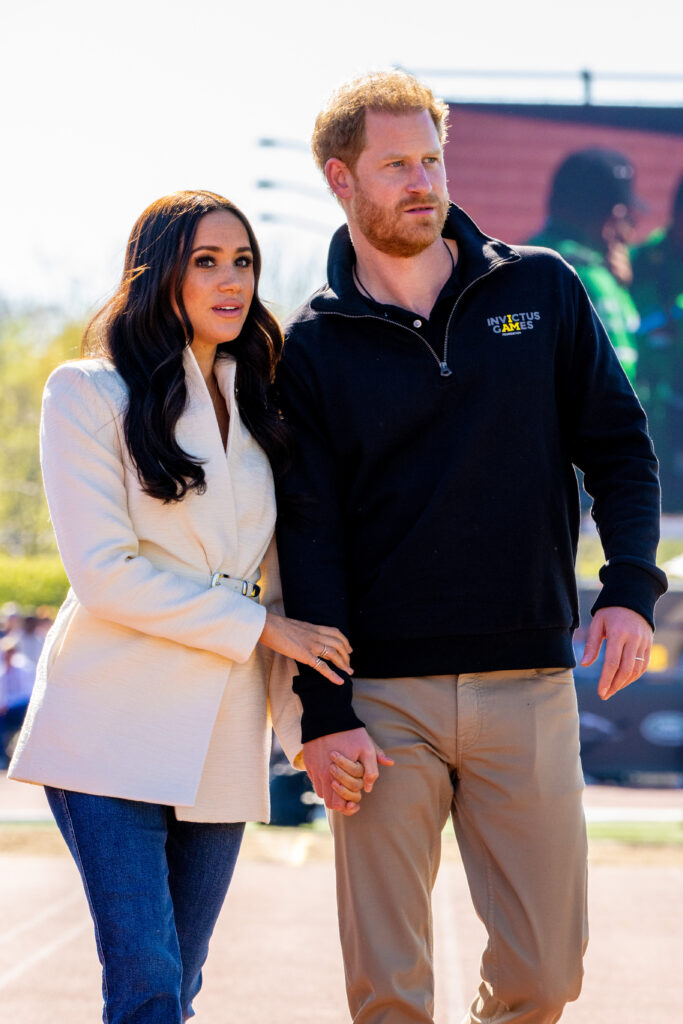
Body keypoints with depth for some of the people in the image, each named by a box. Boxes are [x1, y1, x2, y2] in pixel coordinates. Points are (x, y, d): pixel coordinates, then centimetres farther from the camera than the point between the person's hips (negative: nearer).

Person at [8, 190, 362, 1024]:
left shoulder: (256, 408, 17)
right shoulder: (90, 392, -1)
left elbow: (275, 580, 16)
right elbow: (103, 571, -10)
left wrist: (305, 723, 5)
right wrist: (259, 627, -10)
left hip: (221, 747, 5)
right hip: (114, 730, -5)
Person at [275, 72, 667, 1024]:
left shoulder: (541, 290, 7)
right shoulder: (315, 345, 3)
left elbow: (619, 446, 9)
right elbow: (309, 535, 0)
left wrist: (629, 588, -7)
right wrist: (325, 712, -8)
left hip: (529, 686, 1)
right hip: (383, 697, -1)